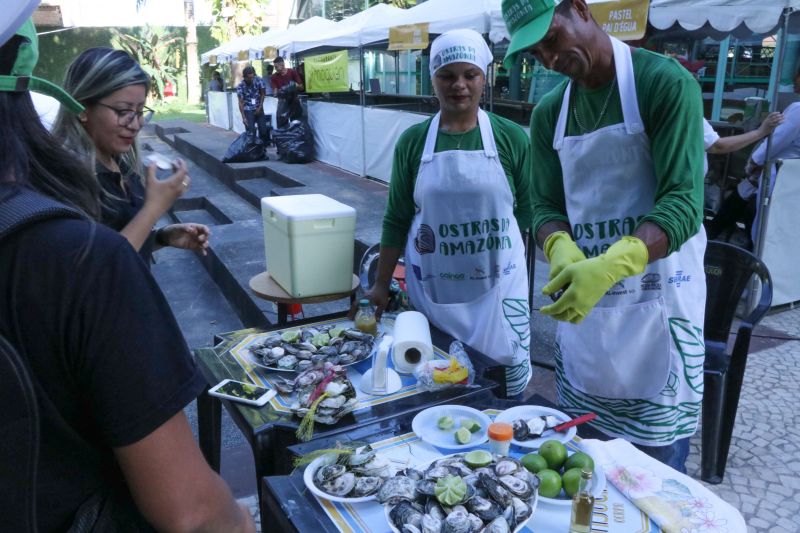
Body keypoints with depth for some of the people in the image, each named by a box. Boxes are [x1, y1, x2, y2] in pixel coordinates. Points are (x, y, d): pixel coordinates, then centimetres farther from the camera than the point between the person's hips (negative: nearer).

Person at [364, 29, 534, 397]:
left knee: (509, 381, 8)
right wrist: (381, 284, 6)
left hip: (497, 284, 0)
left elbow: (529, 214, 4)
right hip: (431, 289, 1)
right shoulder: (413, 141, 0)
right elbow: (396, 220, 5)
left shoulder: (511, 138, -2)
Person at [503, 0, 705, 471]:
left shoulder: (667, 84, -10)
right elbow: (546, 205, 7)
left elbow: (684, 201, -18)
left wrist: (609, 266, -35)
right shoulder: (549, 114, 9)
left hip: (658, 305, -5)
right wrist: (562, 251, -17)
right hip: (583, 307, 5)